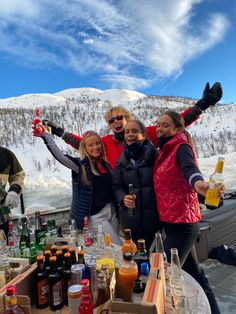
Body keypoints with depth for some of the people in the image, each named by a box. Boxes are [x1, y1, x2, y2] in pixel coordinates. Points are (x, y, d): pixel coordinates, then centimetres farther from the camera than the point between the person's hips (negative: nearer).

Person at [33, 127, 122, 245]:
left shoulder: (105, 163, 5)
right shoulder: (81, 164, -10)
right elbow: (60, 156, -23)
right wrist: (46, 136, -30)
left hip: (113, 211, 6)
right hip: (97, 216, -5)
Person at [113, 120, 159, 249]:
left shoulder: (155, 155, -4)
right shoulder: (122, 161, 8)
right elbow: (117, 187, 9)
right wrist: (123, 198, -11)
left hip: (153, 216, -2)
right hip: (130, 219, 3)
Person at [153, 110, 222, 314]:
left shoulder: (181, 147, -10)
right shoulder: (163, 151, 12)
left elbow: (189, 167, -32)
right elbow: (163, 182, 10)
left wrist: (198, 183, -55)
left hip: (182, 222, -8)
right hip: (172, 221, 8)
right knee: (194, 274, 21)